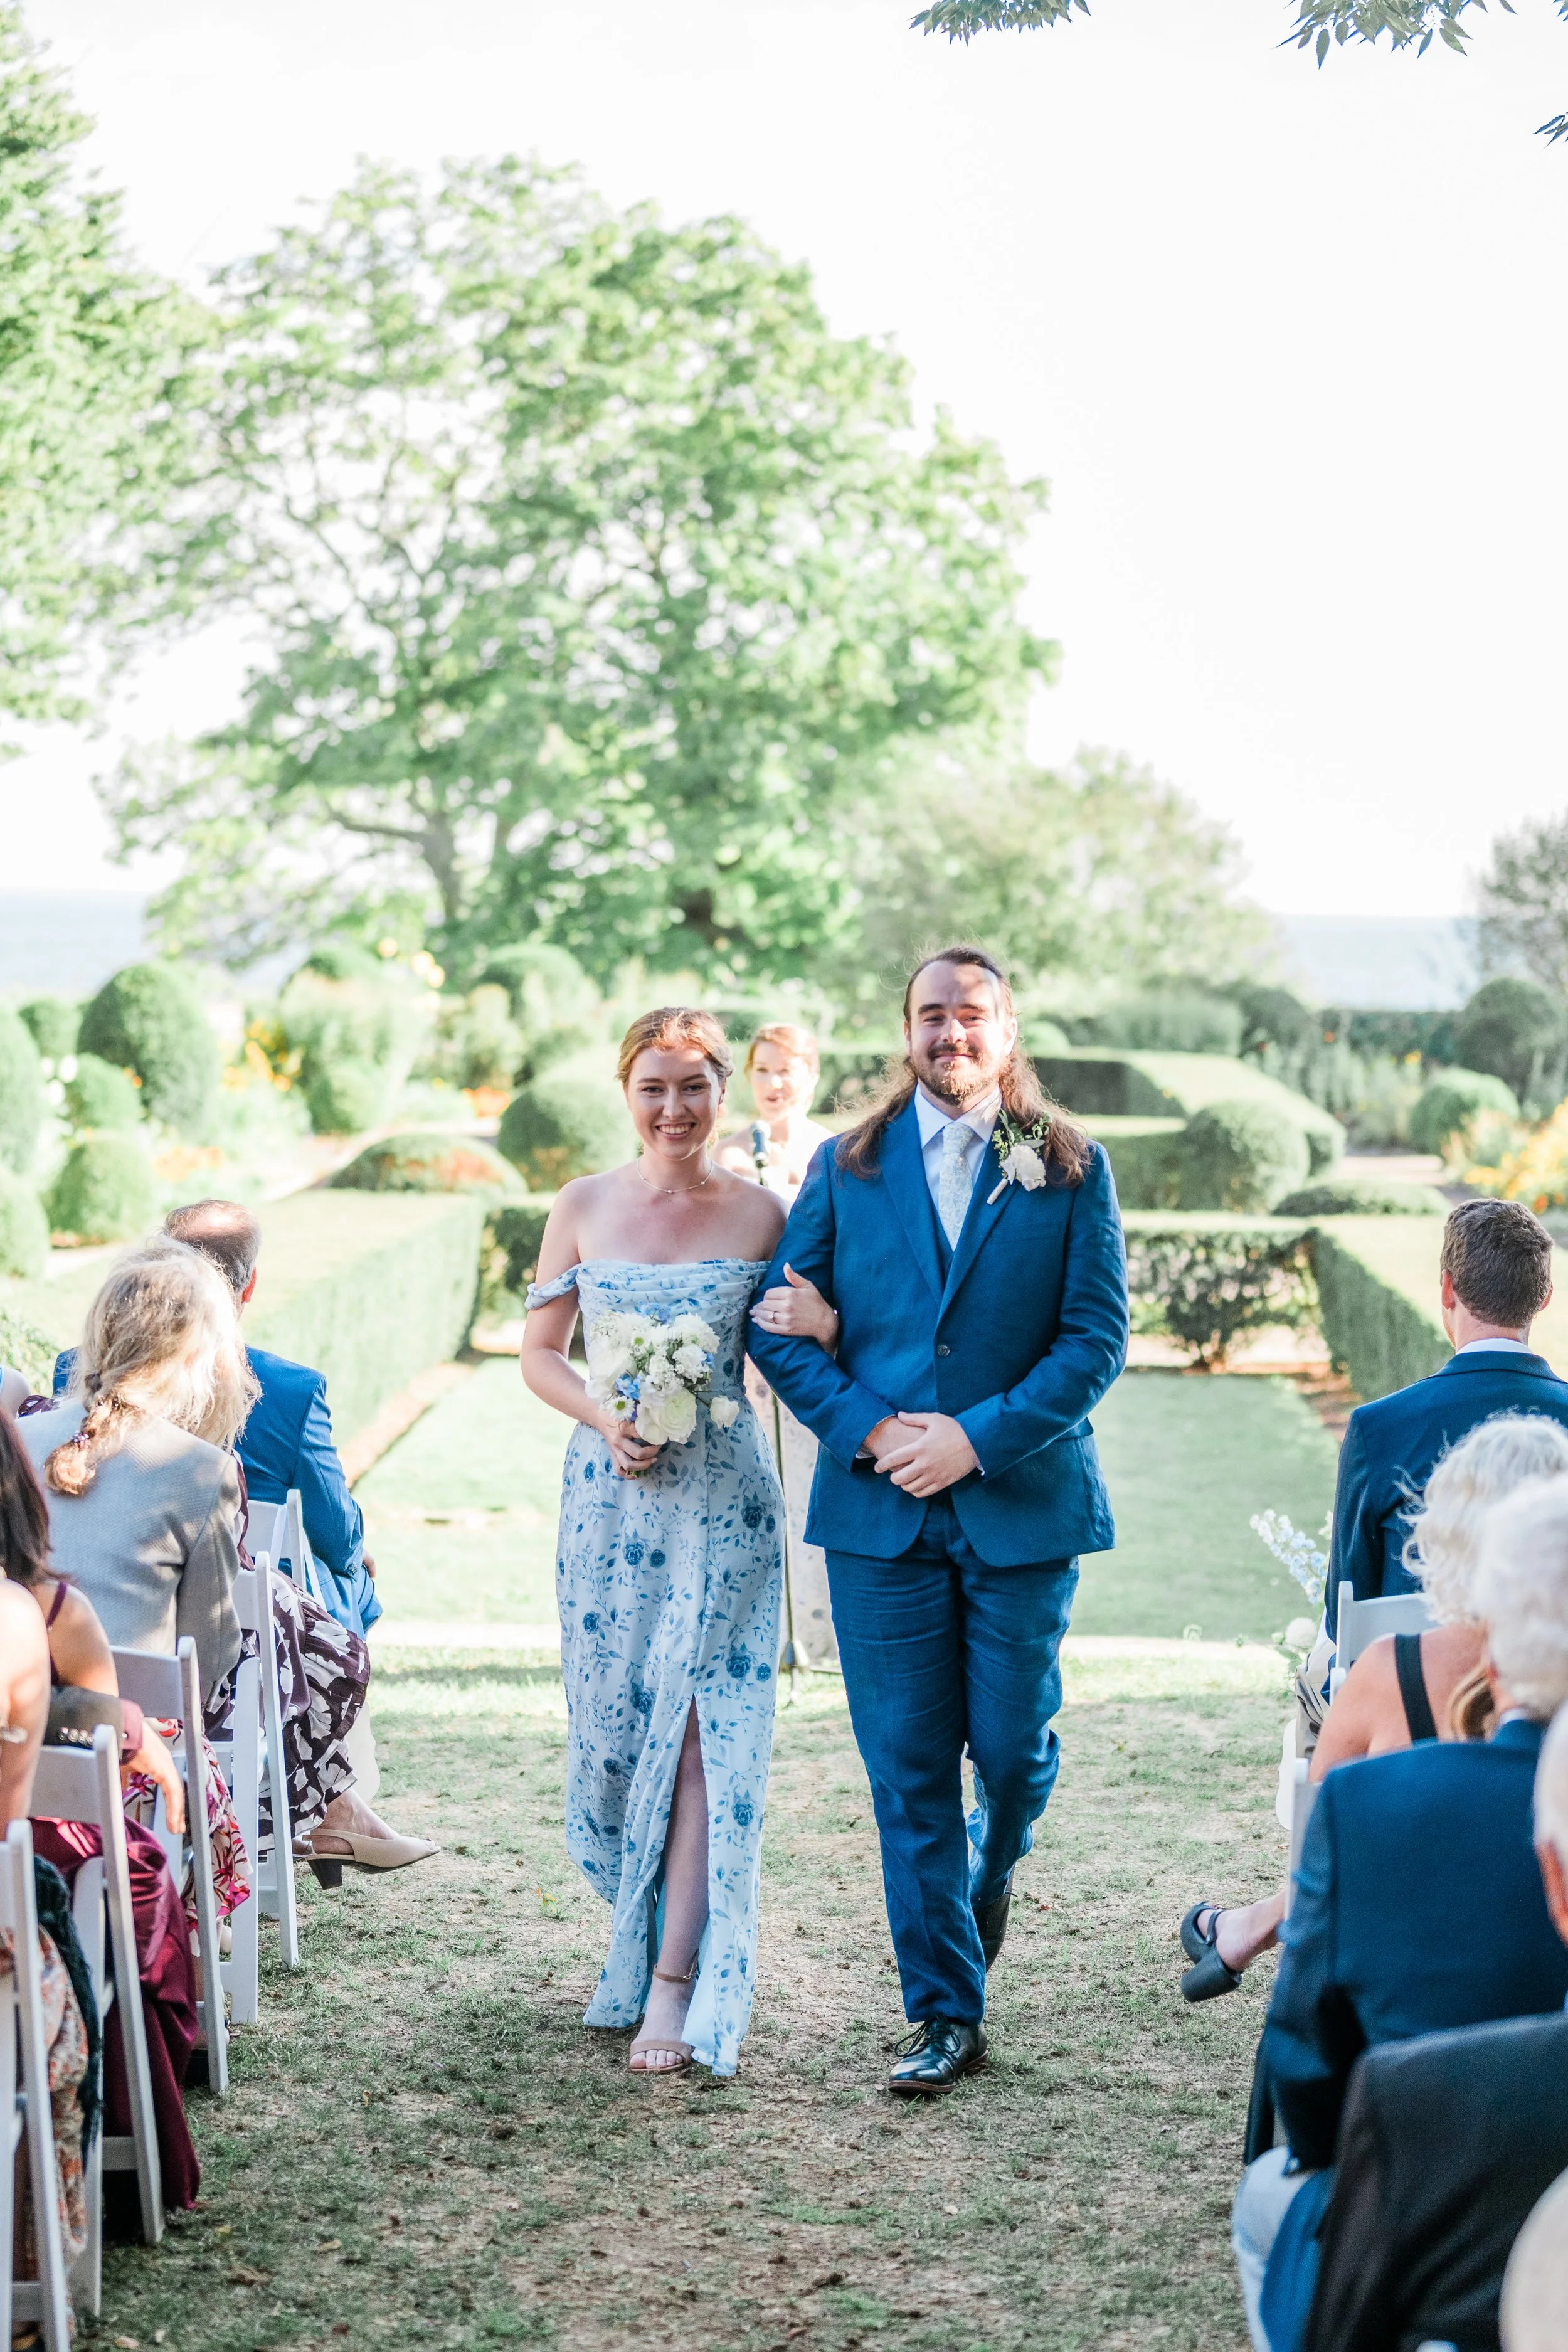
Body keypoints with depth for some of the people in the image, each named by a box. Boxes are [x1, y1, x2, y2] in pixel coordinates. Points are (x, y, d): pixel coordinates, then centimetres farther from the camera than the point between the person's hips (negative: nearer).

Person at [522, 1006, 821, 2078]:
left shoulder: (760, 1214, 0)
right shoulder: (584, 1207, 5)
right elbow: (539, 1351, 9)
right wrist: (602, 1418, -8)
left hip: (720, 1495, -2)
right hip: (609, 1493, 2)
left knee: (700, 1728, -7)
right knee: (616, 1724, 7)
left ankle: (676, 1984, -3)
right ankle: (642, 1942, 25)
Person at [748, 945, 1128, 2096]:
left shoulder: (1071, 1169, 2)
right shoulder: (848, 1168, 7)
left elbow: (1097, 1338, -3)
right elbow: (781, 1323, 5)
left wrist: (977, 1436, -13)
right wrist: (867, 1432, -9)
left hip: (1023, 1504, -1)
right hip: (880, 1509, 1)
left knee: (1013, 1752, 5)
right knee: (909, 1771, 2)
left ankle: (981, 1895, 38)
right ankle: (945, 2012, 11)